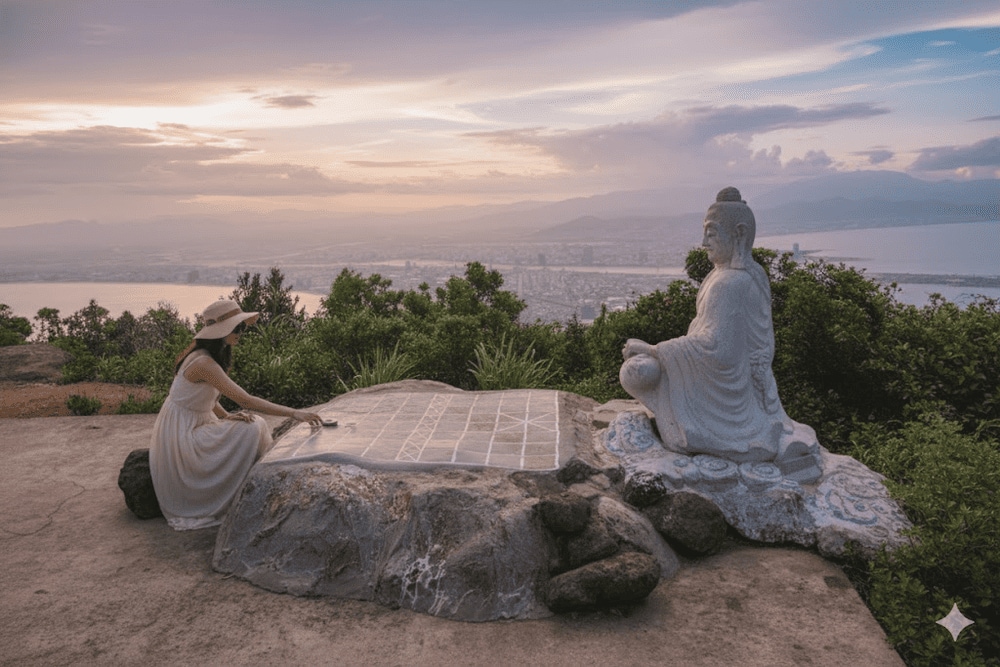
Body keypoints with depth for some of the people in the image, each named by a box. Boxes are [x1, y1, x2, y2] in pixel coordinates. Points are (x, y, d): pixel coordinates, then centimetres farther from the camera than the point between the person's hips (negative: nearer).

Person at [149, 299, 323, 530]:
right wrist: (293, 413, -35)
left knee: (254, 425, 0)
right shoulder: (203, 363, -27)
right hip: (182, 432, -9)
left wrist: (226, 416, -10)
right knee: (248, 432, -19)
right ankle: (229, 503, -4)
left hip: (196, 423, 9)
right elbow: (246, 400, -33)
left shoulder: (211, 355, 3)